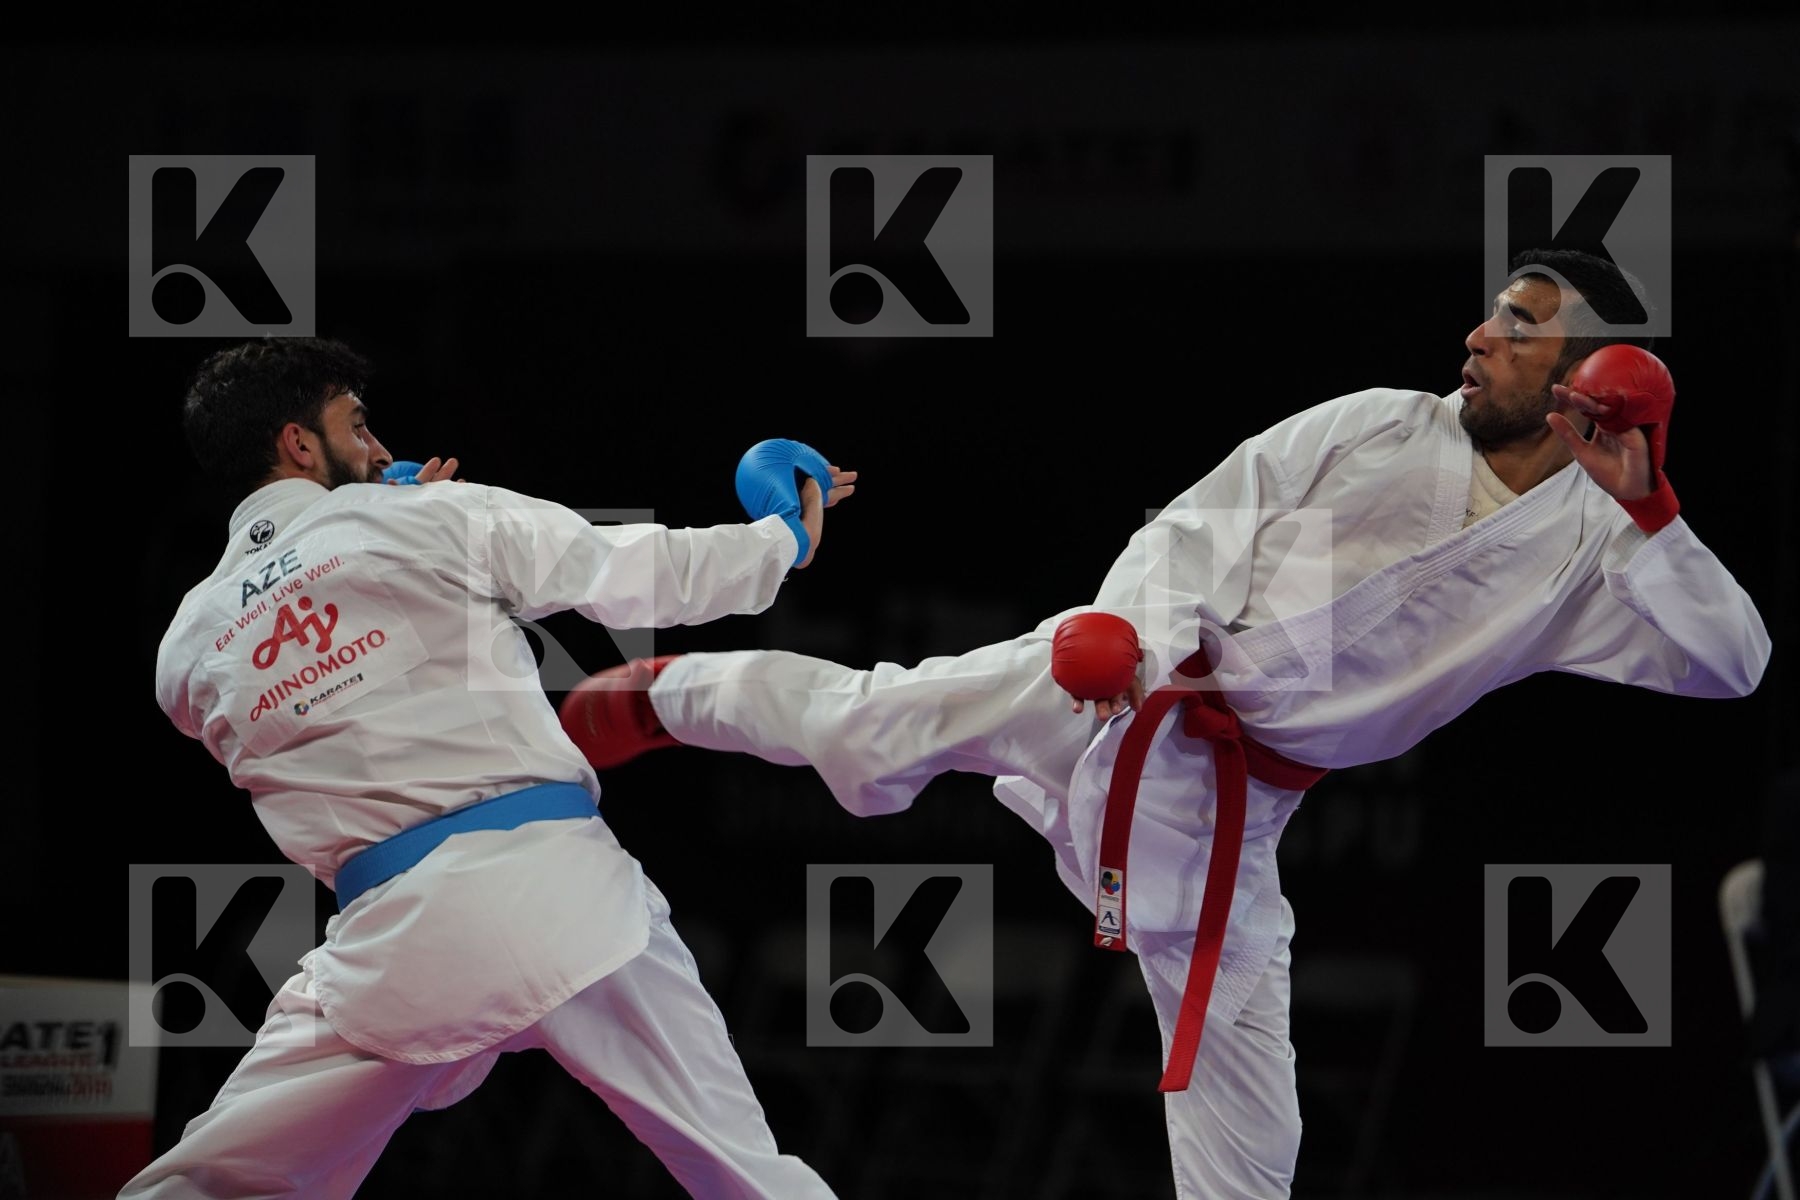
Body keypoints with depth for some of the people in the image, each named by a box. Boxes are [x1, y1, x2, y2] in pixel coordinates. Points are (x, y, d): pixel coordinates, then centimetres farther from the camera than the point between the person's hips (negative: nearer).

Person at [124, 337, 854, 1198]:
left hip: (394, 933, 1)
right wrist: (789, 536, 30)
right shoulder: (437, 518, 5)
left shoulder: (188, 647, 13)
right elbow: (647, 572, 12)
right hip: (558, 887, -1)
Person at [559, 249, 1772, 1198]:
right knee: (858, 730, -5)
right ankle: (669, 693, 25)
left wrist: (1649, 511, -22)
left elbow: (1730, 664, -12)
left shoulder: (1588, 549, -1)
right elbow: (1211, 516, 0)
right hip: (1125, 690, -1)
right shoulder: (1377, 429, -2)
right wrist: (1127, 621, -17)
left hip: (1220, 813, 1)